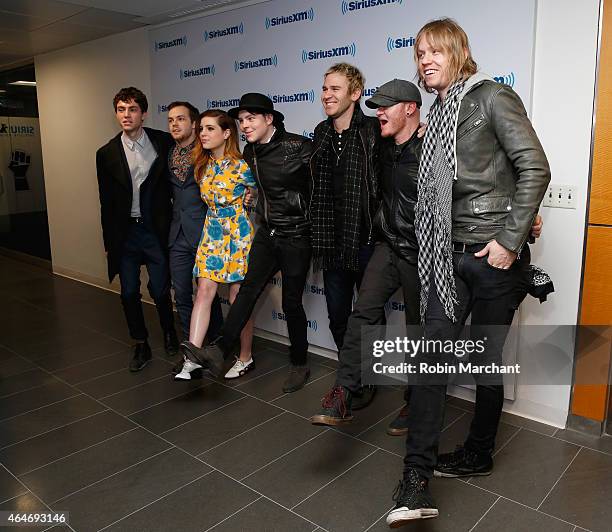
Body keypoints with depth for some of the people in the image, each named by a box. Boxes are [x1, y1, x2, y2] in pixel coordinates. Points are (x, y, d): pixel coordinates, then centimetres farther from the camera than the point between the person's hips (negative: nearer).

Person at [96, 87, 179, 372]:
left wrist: (171, 225, 1)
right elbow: (107, 203, 5)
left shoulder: (164, 142, -3)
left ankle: (169, 333, 33)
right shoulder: (107, 153, 0)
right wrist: (109, 242, 6)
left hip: (155, 229, -1)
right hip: (125, 233, 2)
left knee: (160, 290, 5)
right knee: (129, 293, 8)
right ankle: (141, 345, 25)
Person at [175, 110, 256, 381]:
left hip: (239, 233, -5)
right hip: (212, 233, 6)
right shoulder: (202, 164, 5)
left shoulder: (241, 167, -13)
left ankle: (245, 358, 18)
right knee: (204, 291, -3)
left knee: (239, 298, 3)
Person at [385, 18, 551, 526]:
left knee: (487, 359, 8)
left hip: (494, 255, -6)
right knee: (433, 355, -2)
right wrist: (432, 249, 9)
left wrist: (510, 240, -16)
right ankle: (418, 481, 2)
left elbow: (535, 168, -12)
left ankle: (478, 455, 30)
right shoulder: (439, 112, 15)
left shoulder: (492, 97, -4)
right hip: (451, 255, 6)